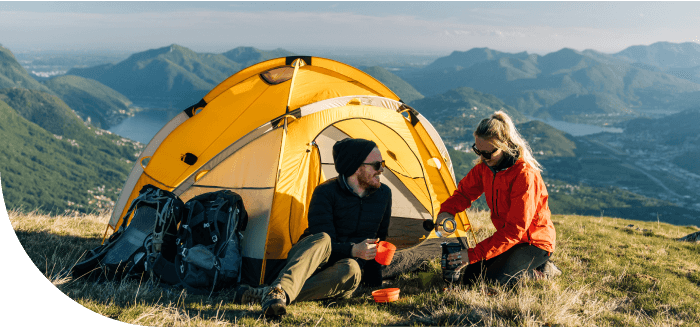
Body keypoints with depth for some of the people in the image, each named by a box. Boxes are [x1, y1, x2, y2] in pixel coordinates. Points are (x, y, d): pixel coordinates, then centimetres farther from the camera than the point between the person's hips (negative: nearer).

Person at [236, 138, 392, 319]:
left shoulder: (383, 194, 3)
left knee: (351, 270, -37)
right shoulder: (326, 192, -13)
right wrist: (352, 250, -34)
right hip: (309, 261, -3)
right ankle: (280, 290, -61)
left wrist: (373, 276, 19)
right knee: (322, 239, -40)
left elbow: (381, 238, 17)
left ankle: (271, 296, -44)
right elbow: (322, 242, -18)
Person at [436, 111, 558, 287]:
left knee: (491, 281, -24)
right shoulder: (485, 166, -5)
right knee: (470, 277, -1)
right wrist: (446, 211, -14)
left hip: (534, 243, -8)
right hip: (507, 238, 8)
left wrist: (474, 254, -33)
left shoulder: (525, 175, -29)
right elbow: (464, 192, 10)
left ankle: (541, 271, 0)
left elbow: (515, 229, -31)